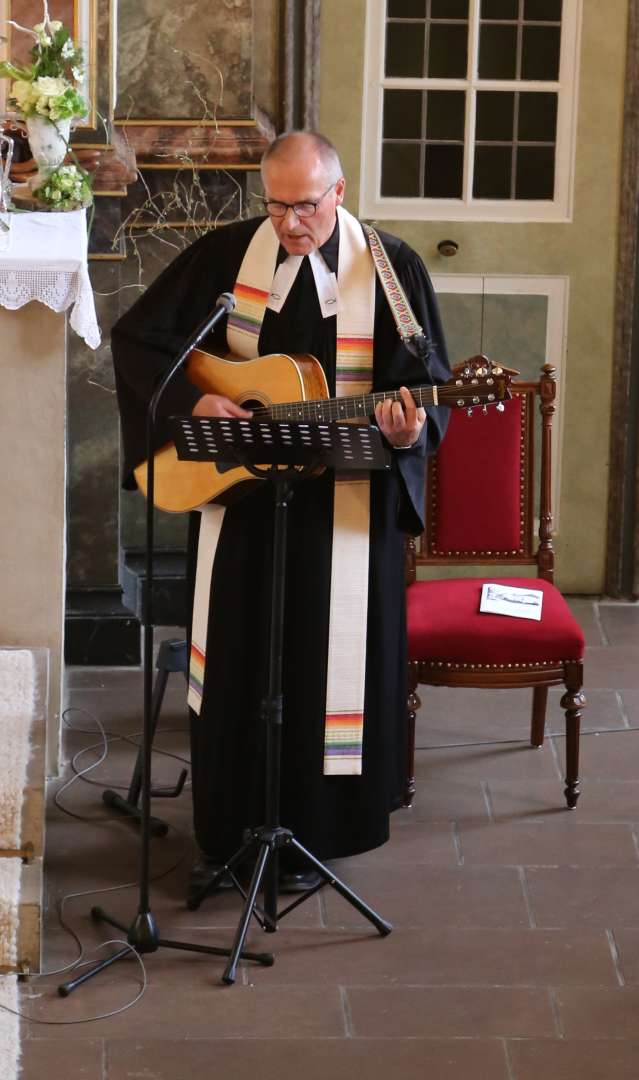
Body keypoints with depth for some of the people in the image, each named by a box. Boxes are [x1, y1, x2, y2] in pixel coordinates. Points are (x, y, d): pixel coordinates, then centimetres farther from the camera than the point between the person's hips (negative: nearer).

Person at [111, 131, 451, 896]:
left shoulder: (391, 269, -5)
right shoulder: (224, 255, -2)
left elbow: (427, 381, -4)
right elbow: (135, 338, 1)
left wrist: (411, 431, -27)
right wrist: (194, 401, -14)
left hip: (344, 504, -2)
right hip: (238, 497, 2)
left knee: (324, 662, 4)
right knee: (235, 660, 10)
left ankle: (308, 833, 18)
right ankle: (226, 832, 23)